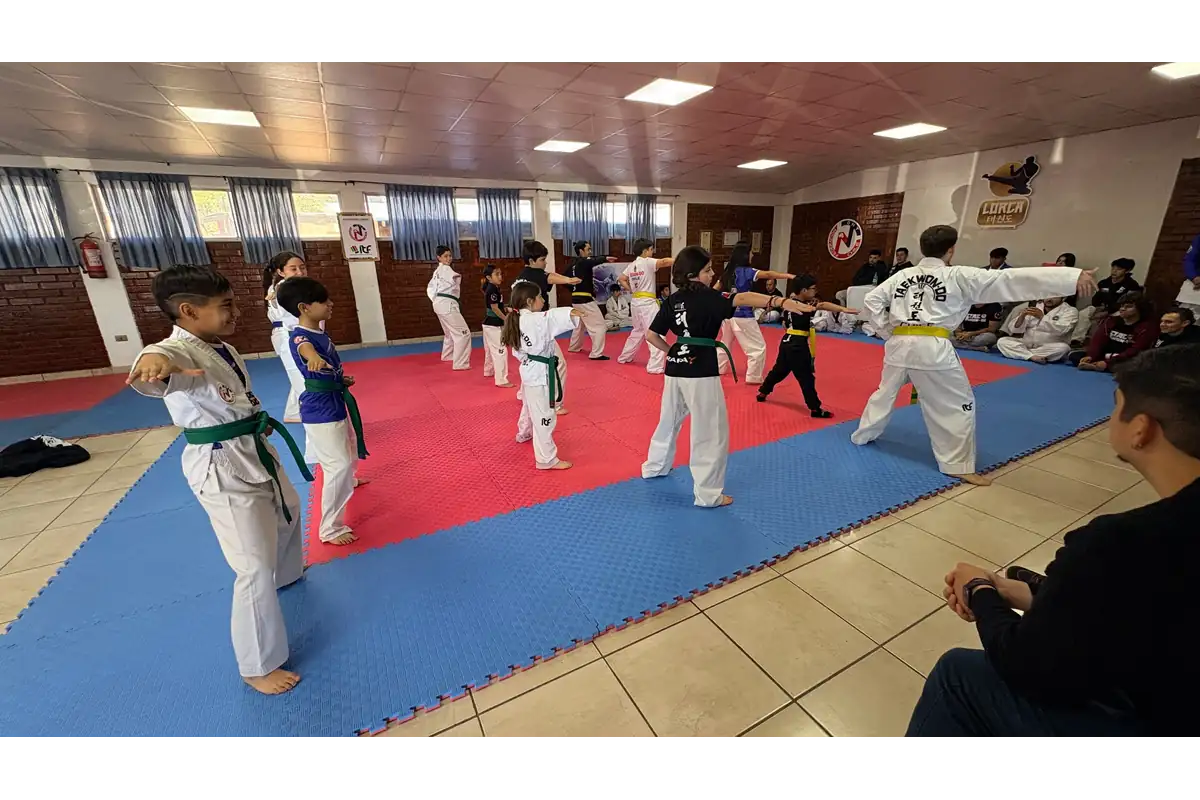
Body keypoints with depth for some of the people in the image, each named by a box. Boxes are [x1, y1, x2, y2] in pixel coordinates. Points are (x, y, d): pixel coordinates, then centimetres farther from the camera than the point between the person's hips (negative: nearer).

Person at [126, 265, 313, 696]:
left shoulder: (223, 349, 4)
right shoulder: (177, 351, -23)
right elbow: (160, 363, -49)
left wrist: (260, 422, 9)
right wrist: (152, 362, -70)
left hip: (255, 454, 9)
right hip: (222, 470, -9)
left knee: (288, 511, 32)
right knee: (256, 570, -4)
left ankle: (287, 574, 62)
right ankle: (258, 667, 16)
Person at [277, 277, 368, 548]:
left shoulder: (321, 333, 5)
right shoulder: (300, 337, -23)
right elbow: (304, 348, -49)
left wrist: (343, 380, 1)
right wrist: (314, 358, -71)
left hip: (335, 403, 10)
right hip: (320, 410, -10)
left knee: (349, 450, 31)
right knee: (338, 465, -10)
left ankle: (348, 481, 62)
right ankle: (330, 528, 3)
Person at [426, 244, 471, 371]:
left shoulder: (438, 270, 19)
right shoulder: (446, 269, -10)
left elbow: (430, 288, 21)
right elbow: (455, 279, -28)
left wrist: (436, 300, 13)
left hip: (440, 304, 11)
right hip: (447, 305, -11)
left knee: (450, 332, 29)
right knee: (463, 332, -12)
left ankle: (447, 355, 45)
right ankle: (460, 363, -14)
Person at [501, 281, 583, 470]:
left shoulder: (517, 321, 9)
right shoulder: (535, 320, -22)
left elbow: (518, 351, 16)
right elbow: (553, 317, -43)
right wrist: (570, 312, -56)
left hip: (530, 370, 10)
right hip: (540, 373, -10)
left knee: (530, 406, 32)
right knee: (544, 416, -5)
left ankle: (524, 434, 57)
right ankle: (547, 459, 1)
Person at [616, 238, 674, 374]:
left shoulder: (632, 265, 11)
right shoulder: (648, 262, -11)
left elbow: (620, 279, 18)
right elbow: (664, 262, -27)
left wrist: (631, 290, 14)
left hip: (635, 302, 9)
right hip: (647, 303, -9)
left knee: (638, 331, 25)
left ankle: (624, 357, 35)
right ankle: (655, 366, -13)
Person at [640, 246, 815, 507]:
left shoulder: (672, 300, 9)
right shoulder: (707, 297, -11)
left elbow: (651, 335, 11)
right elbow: (741, 299, -28)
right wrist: (781, 302, -38)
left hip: (675, 368, 7)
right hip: (701, 372, -7)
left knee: (670, 420, 26)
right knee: (712, 433, 3)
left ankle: (654, 466, 43)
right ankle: (708, 494, 9)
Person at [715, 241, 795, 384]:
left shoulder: (728, 271, 7)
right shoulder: (746, 272, -14)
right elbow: (768, 274, -27)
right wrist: (789, 276, -34)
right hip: (742, 316, -8)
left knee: (725, 342, 27)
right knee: (758, 347, 1)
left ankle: (717, 368, 35)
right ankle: (753, 377, 4)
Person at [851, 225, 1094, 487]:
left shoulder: (902, 275, 13)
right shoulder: (960, 276, 1)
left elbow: (871, 300, 11)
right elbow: (1012, 279, -4)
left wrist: (887, 329, 15)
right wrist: (1073, 277, -5)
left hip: (899, 344, 5)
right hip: (933, 349, -5)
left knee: (886, 391, 25)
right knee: (959, 404, 8)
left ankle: (863, 434, 39)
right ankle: (960, 466, 11)